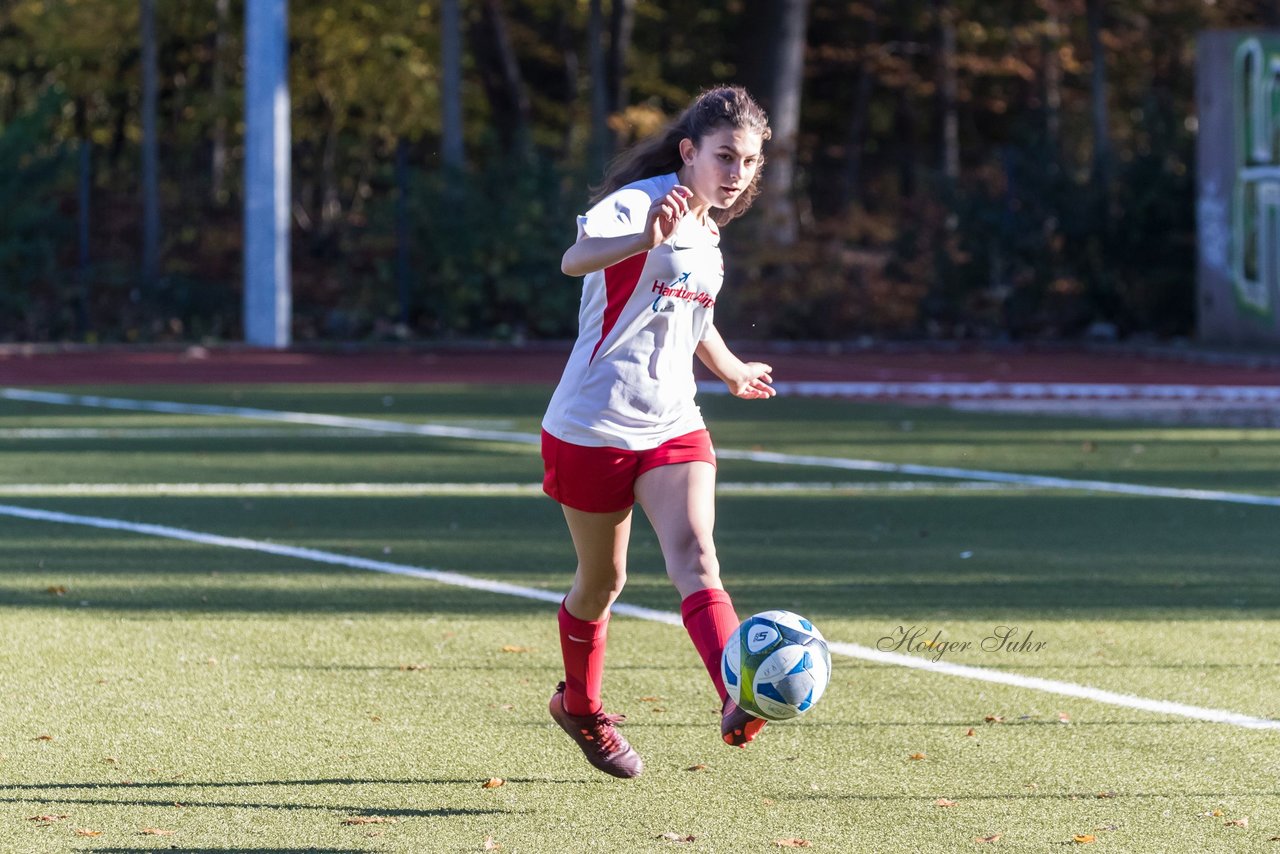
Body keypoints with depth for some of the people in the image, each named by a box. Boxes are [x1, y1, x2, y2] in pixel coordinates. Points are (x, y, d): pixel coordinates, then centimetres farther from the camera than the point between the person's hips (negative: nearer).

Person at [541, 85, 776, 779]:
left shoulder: (707, 231, 10)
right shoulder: (638, 203, -15)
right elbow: (576, 258, -38)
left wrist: (731, 371, 48)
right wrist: (648, 238, -58)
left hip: (674, 427, 5)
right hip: (593, 428, -5)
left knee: (695, 557, -19)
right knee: (601, 582, 12)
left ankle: (736, 701, -37)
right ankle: (581, 707, 38)